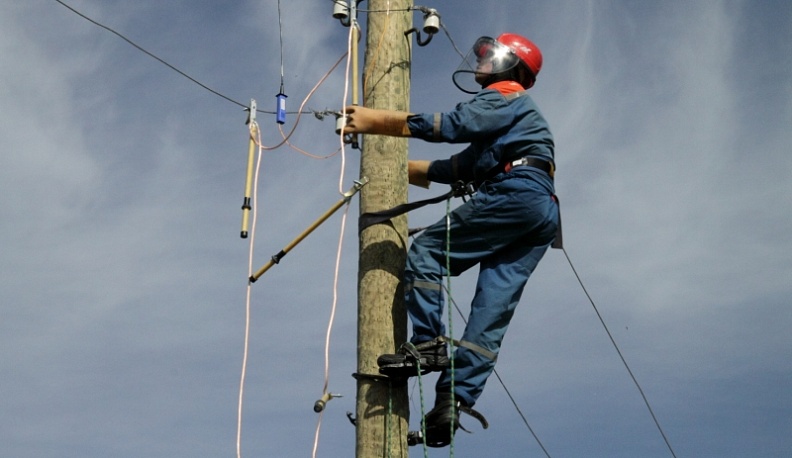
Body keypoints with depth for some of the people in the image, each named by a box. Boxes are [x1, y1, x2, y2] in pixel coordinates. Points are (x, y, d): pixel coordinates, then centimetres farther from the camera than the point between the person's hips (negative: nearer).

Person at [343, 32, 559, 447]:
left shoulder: (503, 97, 7)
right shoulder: (498, 127, 37)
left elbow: (451, 125, -9)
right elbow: (461, 168, 32)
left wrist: (376, 121, -11)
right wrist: (401, 167, 30)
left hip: (517, 193, -9)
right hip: (543, 213, 9)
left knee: (426, 251, -6)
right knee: (493, 308, -3)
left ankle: (428, 344, -15)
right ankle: (456, 400, -9)